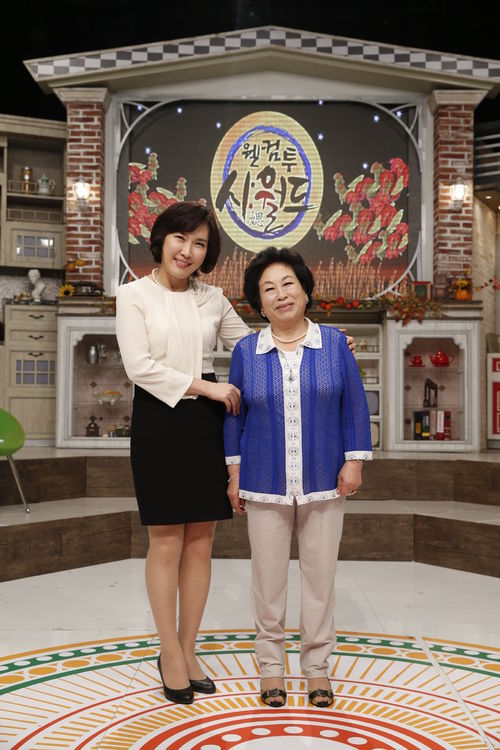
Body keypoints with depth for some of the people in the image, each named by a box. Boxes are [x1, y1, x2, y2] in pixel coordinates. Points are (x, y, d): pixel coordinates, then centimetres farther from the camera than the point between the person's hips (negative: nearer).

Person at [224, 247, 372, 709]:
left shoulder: (334, 344, 1)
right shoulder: (246, 351, 2)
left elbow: (355, 406, 3)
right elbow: (235, 414, 6)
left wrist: (354, 461, -2)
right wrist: (234, 473, 4)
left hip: (323, 481, 0)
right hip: (265, 483, 0)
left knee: (321, 572, 7)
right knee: (268, 574, 7)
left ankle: (317, 663, 24)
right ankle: (271, 663, 23)